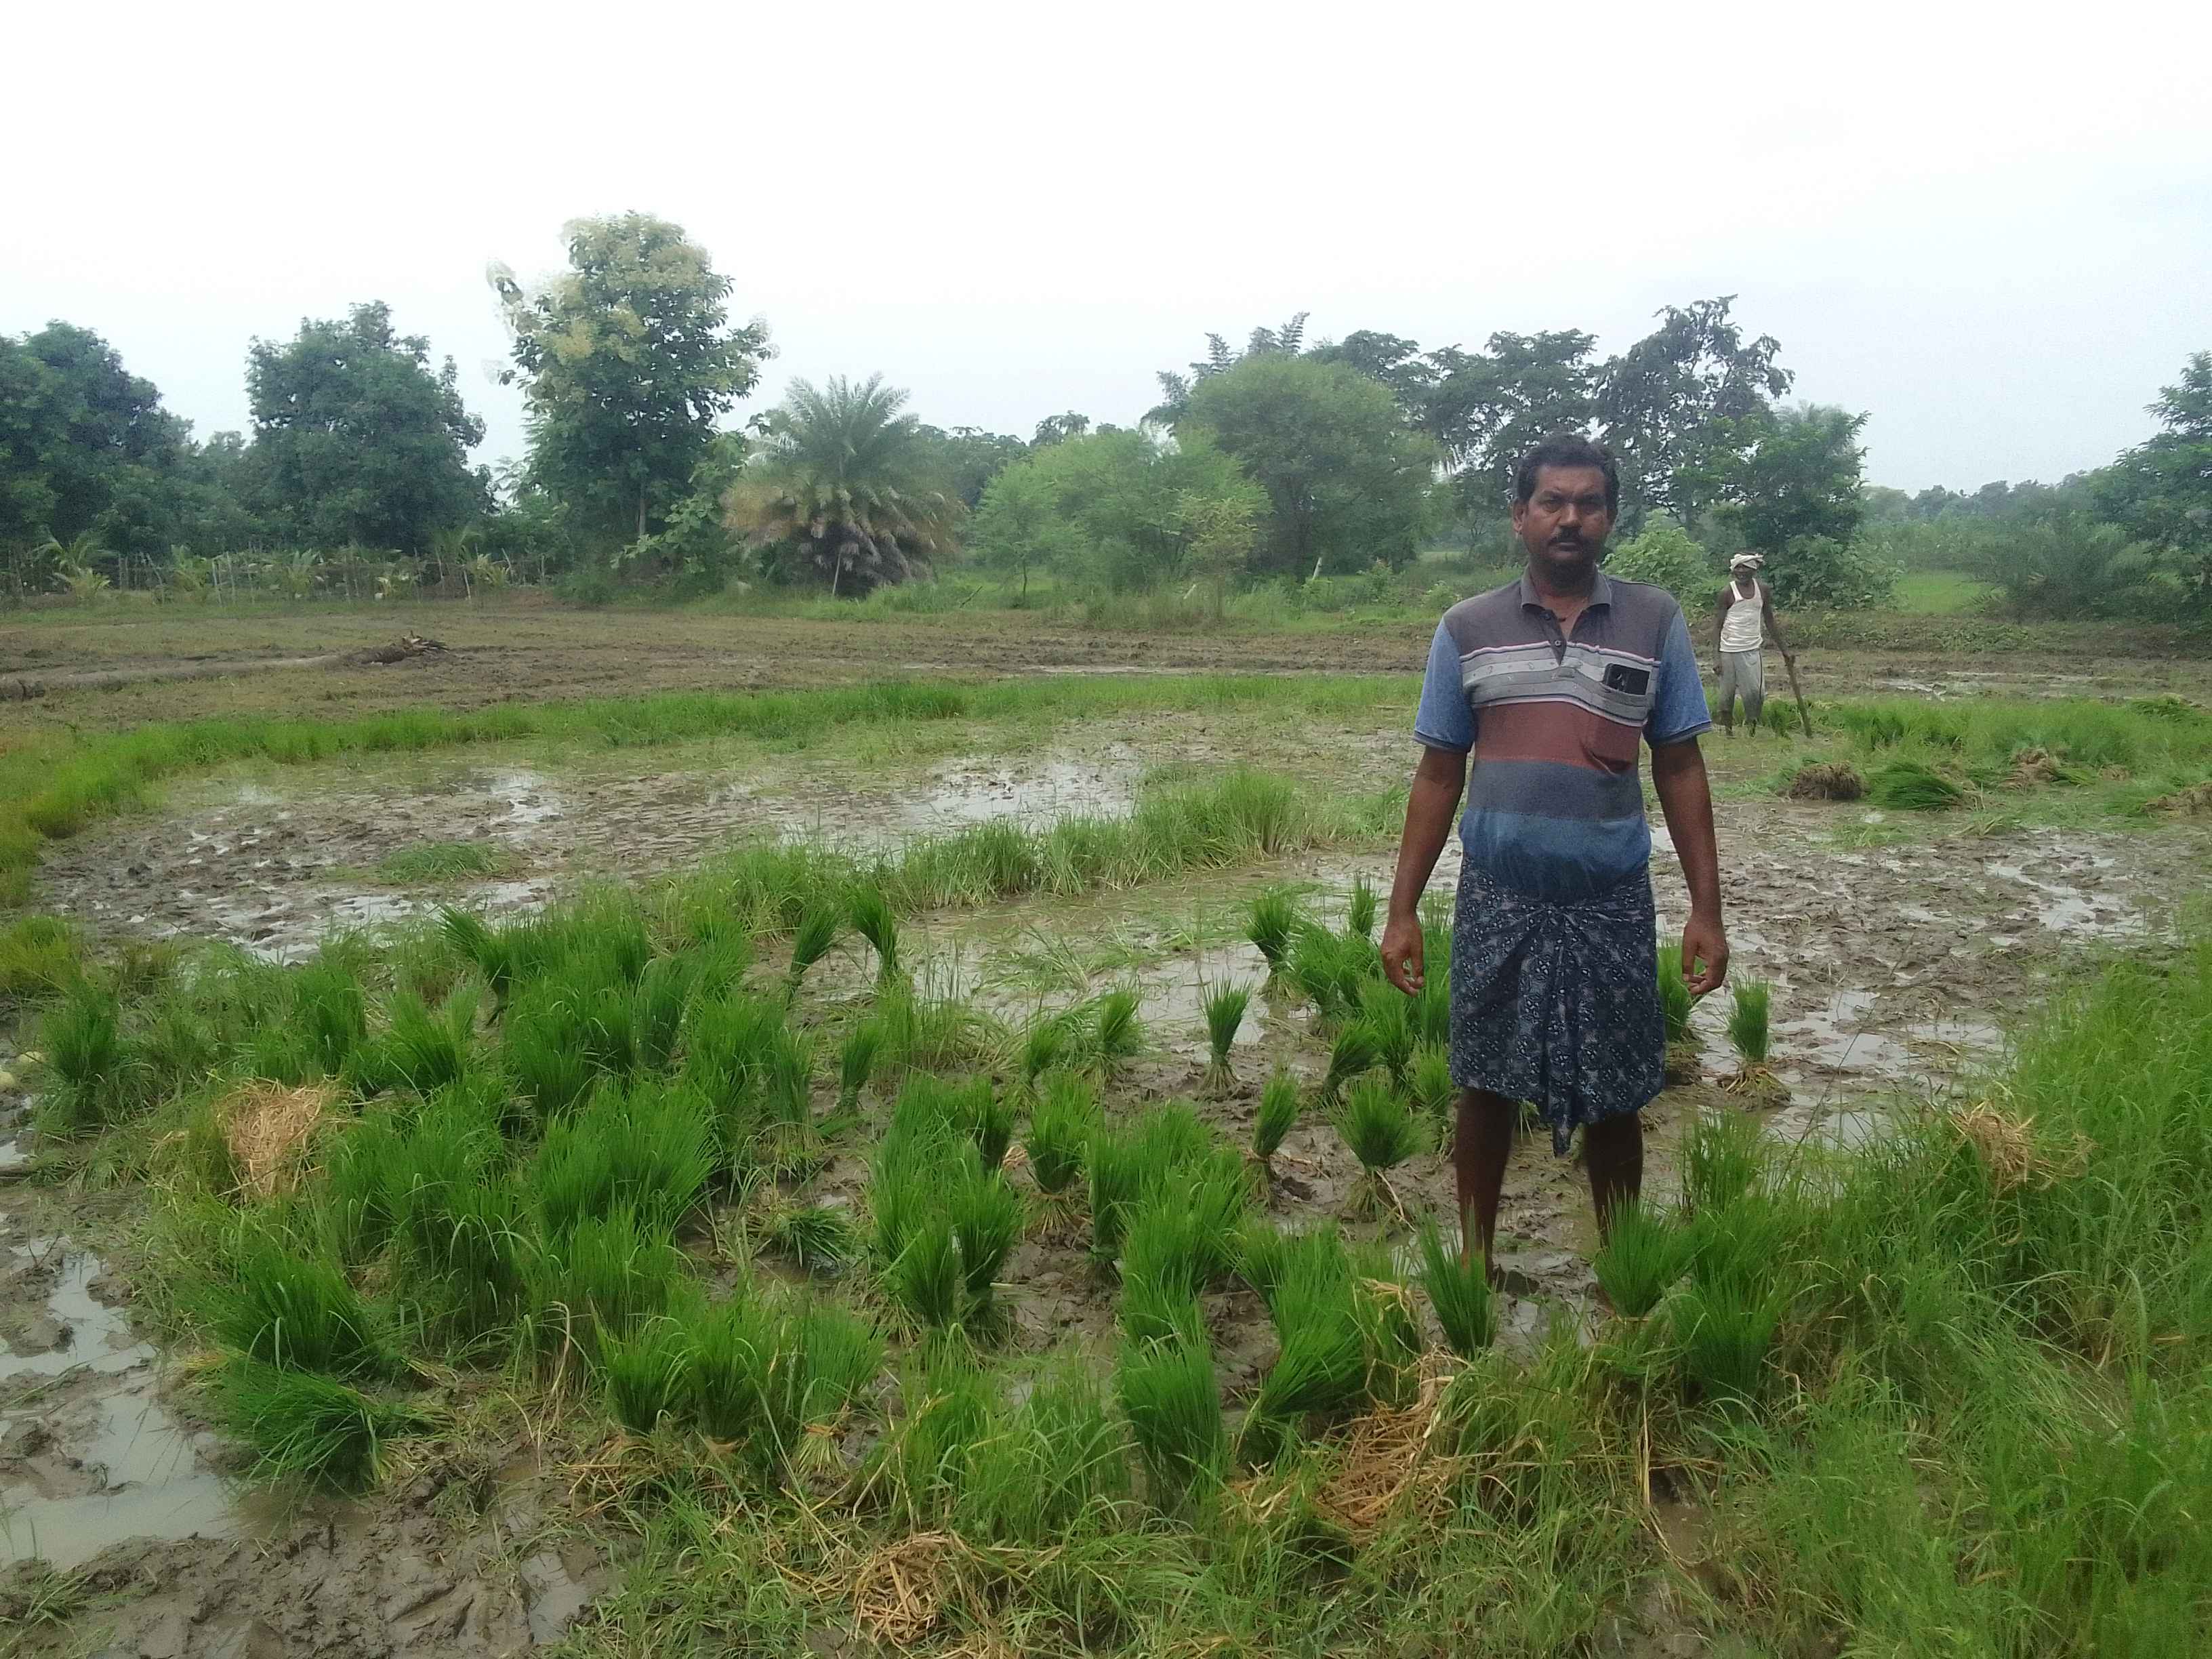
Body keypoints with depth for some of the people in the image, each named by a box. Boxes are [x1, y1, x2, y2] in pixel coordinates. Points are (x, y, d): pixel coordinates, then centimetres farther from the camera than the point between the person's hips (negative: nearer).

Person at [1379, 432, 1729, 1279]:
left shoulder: (1655, 622, 1)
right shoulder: (1467, 628, 1)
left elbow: (1680, 771, 4)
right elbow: (1438, 776, 4)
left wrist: (1706, 908, 0)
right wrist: (1402, 910, 0)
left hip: (1611, 903, 0)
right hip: (1495, 901, 0)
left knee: (1614, 1099, 10)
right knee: (1486, 1087, 10)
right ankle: (1476, 1258, 29)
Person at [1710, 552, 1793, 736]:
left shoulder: (1763, 590, 5)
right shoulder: (1727, 593, -6)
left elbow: (1770, 622, 15)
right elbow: (1717, 626, -5)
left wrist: (1784, 650, 16)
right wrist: (1716, 657, -12)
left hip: (1753, 650, 3)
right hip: (1729, 650, -3)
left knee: (1756, 692, -6)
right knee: (1727, 694, 3)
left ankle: (1753, 726, 13)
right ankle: (1727, 729, 17)